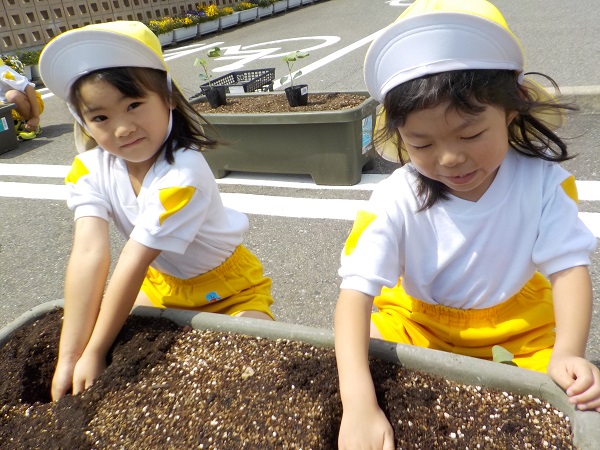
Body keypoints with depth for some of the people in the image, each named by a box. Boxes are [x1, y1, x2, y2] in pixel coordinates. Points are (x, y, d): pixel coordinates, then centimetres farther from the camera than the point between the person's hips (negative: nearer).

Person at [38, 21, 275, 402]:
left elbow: (134, 261, -33)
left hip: (227, 288, -5)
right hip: (160, 283, 5)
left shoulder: (183, 174, -33)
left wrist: (94, 353, -25)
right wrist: (69, 357, -30)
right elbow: (90, 254, -25)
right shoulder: (89, 169, -16)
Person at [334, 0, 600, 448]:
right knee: (351, 365, -19)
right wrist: (358, 403, -45)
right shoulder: (396, 198, -26)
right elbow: (356, 290, -33)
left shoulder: (542, 181, -19)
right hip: (416, 320, -1)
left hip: (516, 325, 2)